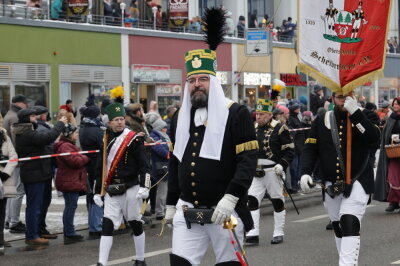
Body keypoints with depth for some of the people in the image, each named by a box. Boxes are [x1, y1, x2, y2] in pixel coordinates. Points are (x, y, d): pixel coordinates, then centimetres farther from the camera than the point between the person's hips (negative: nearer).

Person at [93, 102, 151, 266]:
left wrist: (144, 187, -17)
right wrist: (97, 192, 13)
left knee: (135, 224, 6)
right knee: (107, 225, -5)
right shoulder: (106, 140, 10)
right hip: (111, 191, 4)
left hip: (130, 189, -4)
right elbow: (100, 168, 15)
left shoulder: (134, 139, -5)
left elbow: (144, 165, -8)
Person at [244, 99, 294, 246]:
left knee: (277, 201, 6)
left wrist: (282, 165, -16)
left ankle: (278, 234, 16)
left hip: (273, 171, -5)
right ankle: (252, 235, -3)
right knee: (252, 201, -4)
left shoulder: (279, 128, -6)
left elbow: (290, 149, -6)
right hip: (256, 172, 5)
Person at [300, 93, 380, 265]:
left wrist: (355, 113, -27)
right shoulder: (321, 121, 5)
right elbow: (310, 149, 4)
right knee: (337, 226, 13)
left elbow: (374, 137, -20)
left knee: (350, 224, -19)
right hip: (331, 184, 4)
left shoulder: (363, 118, -1)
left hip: (358, 181, -4)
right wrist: (305, 172, -11)